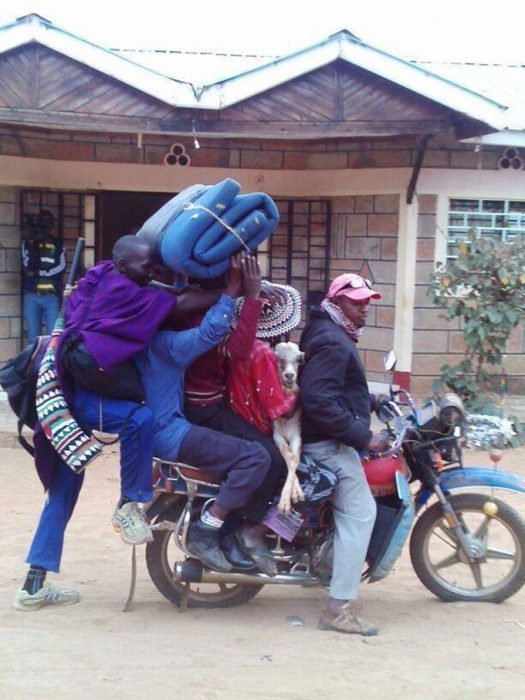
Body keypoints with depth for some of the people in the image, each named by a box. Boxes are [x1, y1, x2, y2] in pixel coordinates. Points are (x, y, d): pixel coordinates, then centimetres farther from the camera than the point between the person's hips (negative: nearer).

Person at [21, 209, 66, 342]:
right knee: (33, 337, -1)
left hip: (51, 297, 0)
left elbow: (61, 266, -2)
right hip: (32, 296, 0)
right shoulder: (28, 241, 12)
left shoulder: (57, 244, 14)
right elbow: (28, 265, -3)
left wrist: (39, 273, -9)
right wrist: (32, 243, -12)